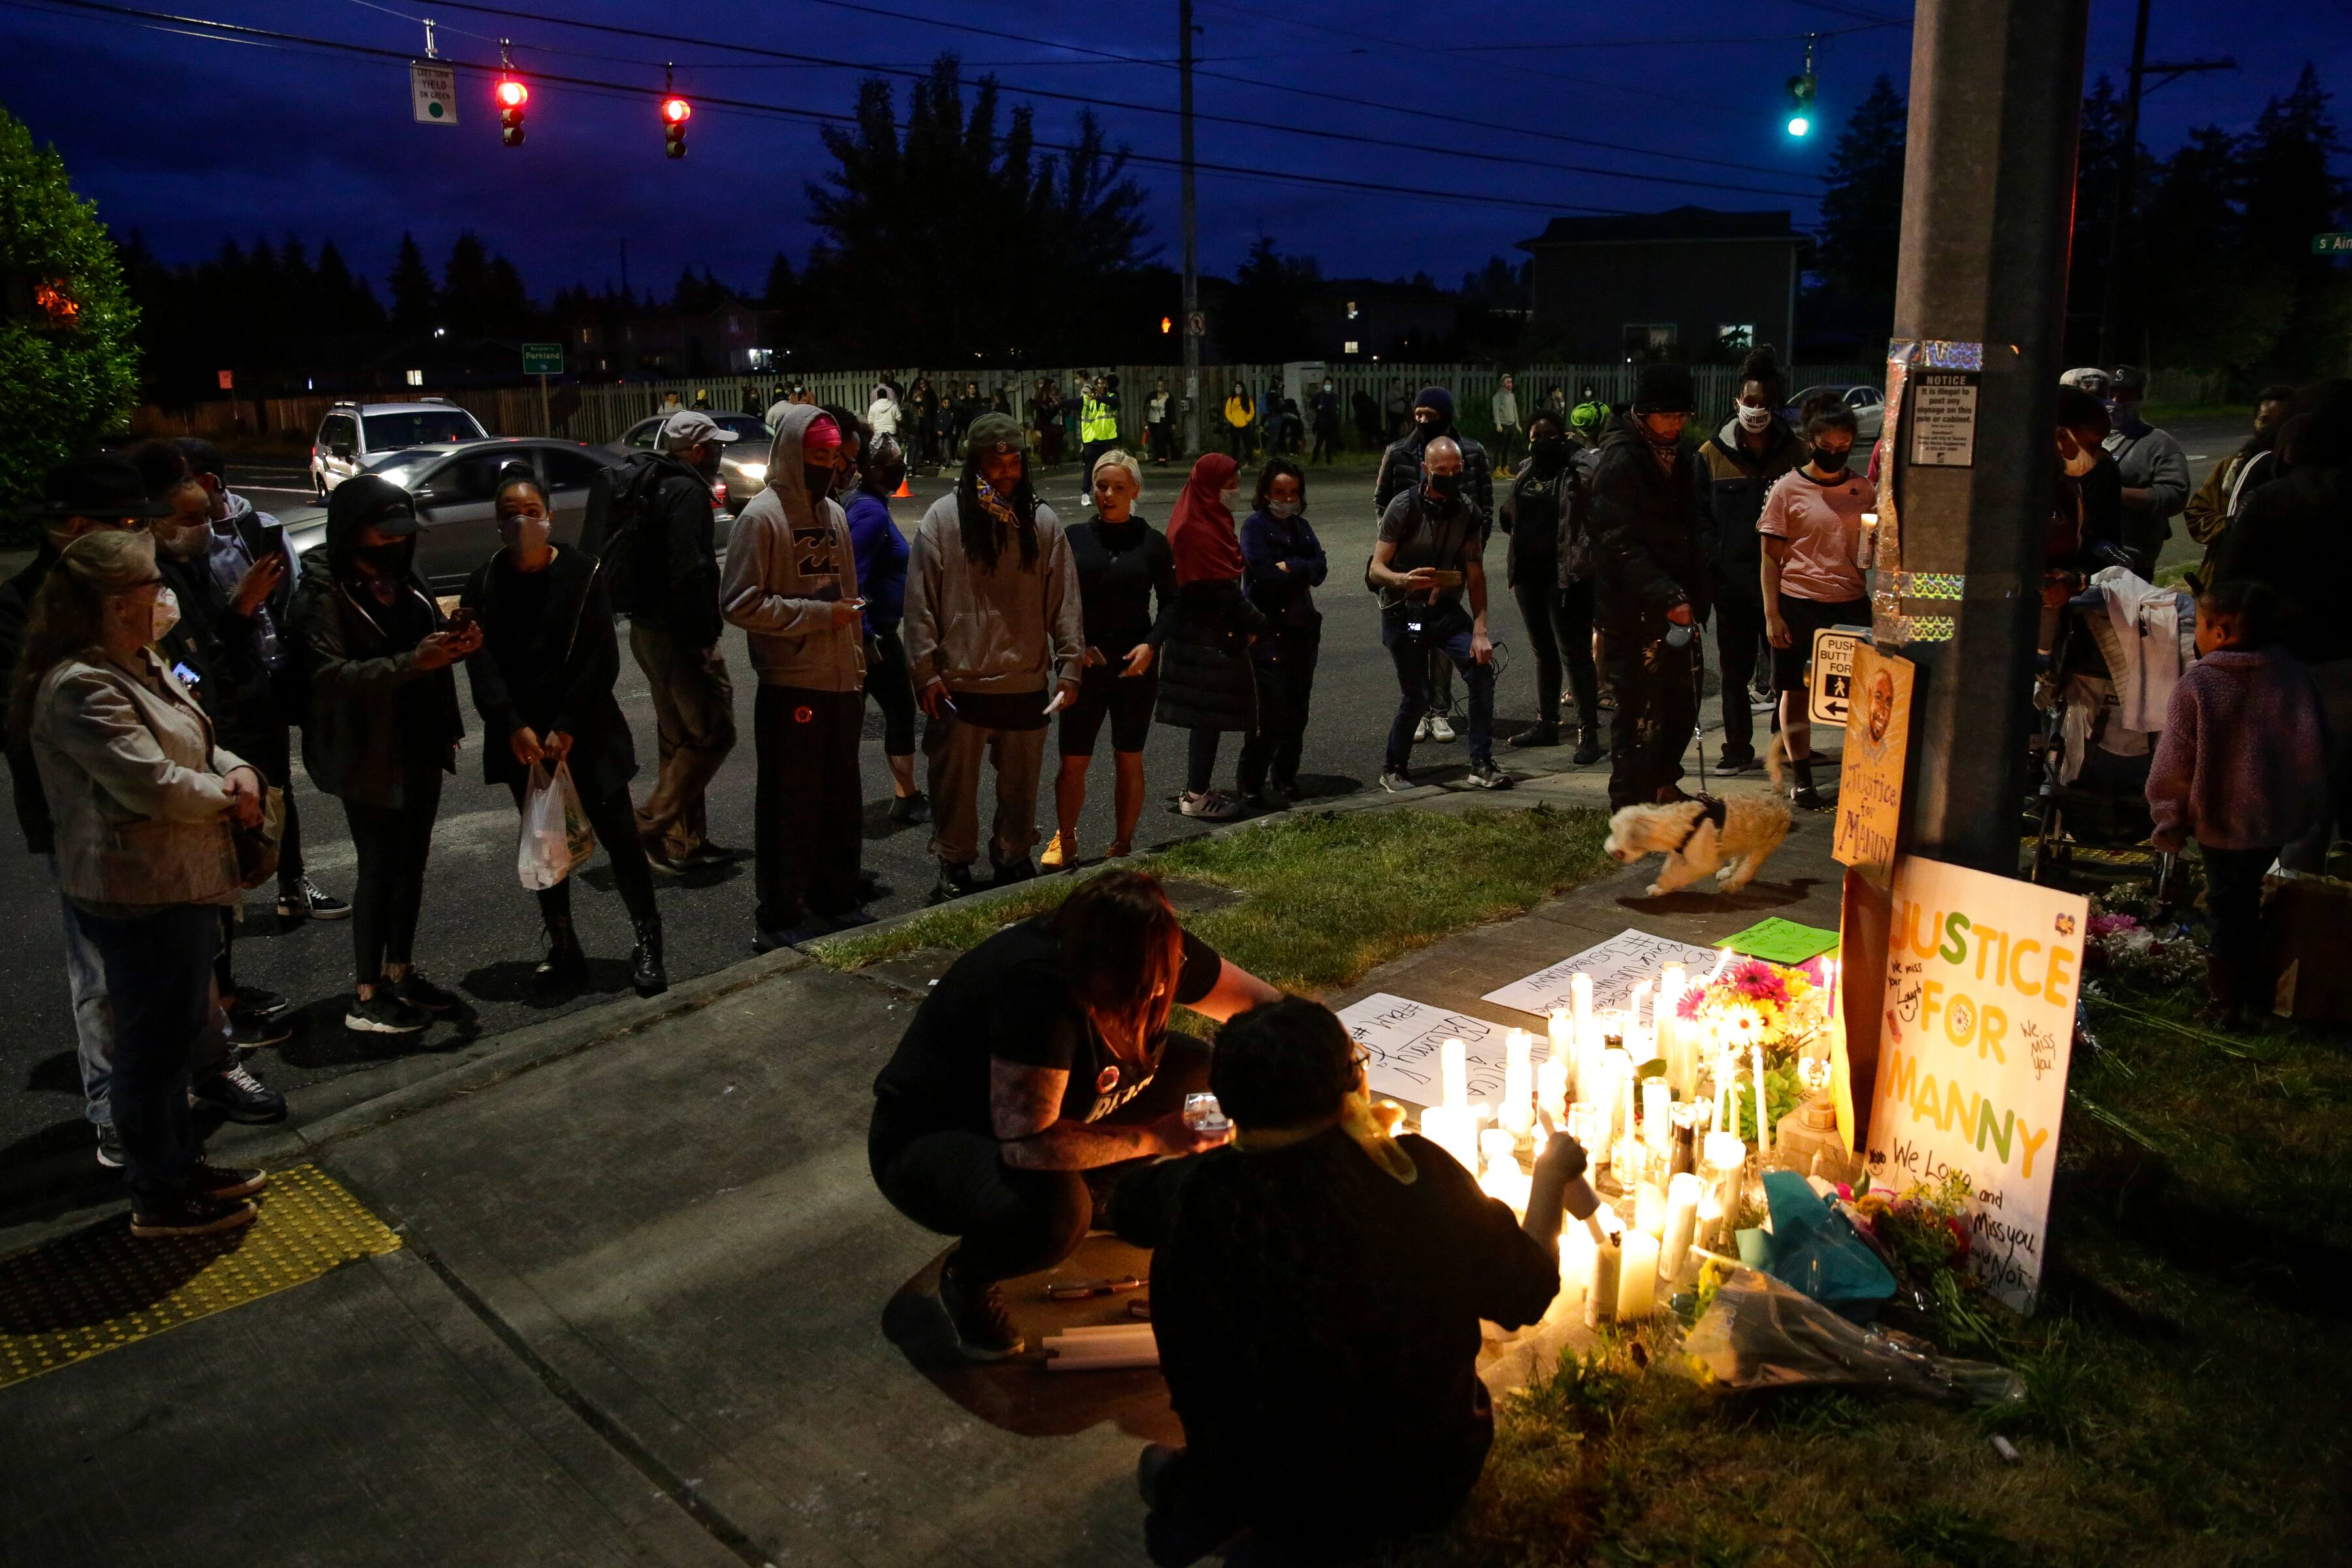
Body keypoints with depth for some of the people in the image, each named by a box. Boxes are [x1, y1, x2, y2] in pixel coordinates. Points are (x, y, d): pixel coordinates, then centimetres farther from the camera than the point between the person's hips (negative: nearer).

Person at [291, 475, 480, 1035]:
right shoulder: (324, 593, -14)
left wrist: (458, 643, -5)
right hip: (368, 754, -7)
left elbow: (428, 640, 19)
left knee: (410, 862, 15)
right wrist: (414, 662, -33)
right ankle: (367, 998, 10)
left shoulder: (401, 578, 8)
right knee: (379, 868, -2)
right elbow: (330, 675, -24)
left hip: (420, 747, 7)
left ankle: (401, 974, 29)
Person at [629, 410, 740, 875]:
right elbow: (691, 570, -24)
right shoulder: (689, 492, -14)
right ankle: (649, 826, -5)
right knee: (713, 734, -5)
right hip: (678, 634, -11)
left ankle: (686, 843, 22)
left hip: (647, 627, 11)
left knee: (679, 738, 16)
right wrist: (704, 634, -20)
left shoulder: (655, 487, 17)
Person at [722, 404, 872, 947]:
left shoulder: (834, 514, 13)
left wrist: (858, 665, 14)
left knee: (841, 801, 15)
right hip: (791, 684, -7)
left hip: (842, 683, 7)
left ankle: (835, 900, 28)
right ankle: (780, 917, 11)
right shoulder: (763, 516, -10)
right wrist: (819, 614, -16)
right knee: (790, 805, 1)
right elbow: (739, 603, -15)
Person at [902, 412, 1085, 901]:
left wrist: (1069, 666, -2)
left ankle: (1014, 857, 34)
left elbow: (1064, 601, 2)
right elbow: (920, 601, -5)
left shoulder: (1042, 521, 1)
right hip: (958, 682, -2)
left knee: (1021, 781, 15)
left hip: (1027, 682, 2)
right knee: (955, 782, 10)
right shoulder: (944, 518, -5)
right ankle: (954, 866, 27)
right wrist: (926, 671, -9)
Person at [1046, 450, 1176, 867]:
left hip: (1137, 666, 0)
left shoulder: (1153, 542, 3)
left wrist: (1151, 645, -11)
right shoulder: (1075, 538, 4)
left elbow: (1170, 603, 4)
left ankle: (1122, 845, 21)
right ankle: (1065, 841, 19)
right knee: (1073, 762, 0)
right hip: (1085, 665, 0)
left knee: (1129, 760, 8)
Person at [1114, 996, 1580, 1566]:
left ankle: (1206, 1506, 22)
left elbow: (1130, 1200, 2)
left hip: (1284, 1513, 0)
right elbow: (1526, 1293, -7)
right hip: (1434, 1483, 1)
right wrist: (1553, 1173, 9)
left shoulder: (1194, 1198, -24)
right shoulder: (1416, 1172, -24)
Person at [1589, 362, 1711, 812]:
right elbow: (1620, 544, -19)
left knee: (1684, 702, 17)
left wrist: (1694, 597, 9)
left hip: (1678, 603, 8)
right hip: (1632, 611, -8)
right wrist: (1667, 598, -24)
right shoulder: (1619, 460, -12)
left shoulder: (1686, 460, 14)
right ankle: (1630, 808, 6)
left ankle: (1663, 786, 35)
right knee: (1640, 712, -5)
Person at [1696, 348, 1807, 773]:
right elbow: (1700, 519, 3)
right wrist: (1707, 570, -6)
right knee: (1734, 671, 8)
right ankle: (1738, 749, 19)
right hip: (1732, 579, 0)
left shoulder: (1796, 452, 5)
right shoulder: (1712, 455, 3)